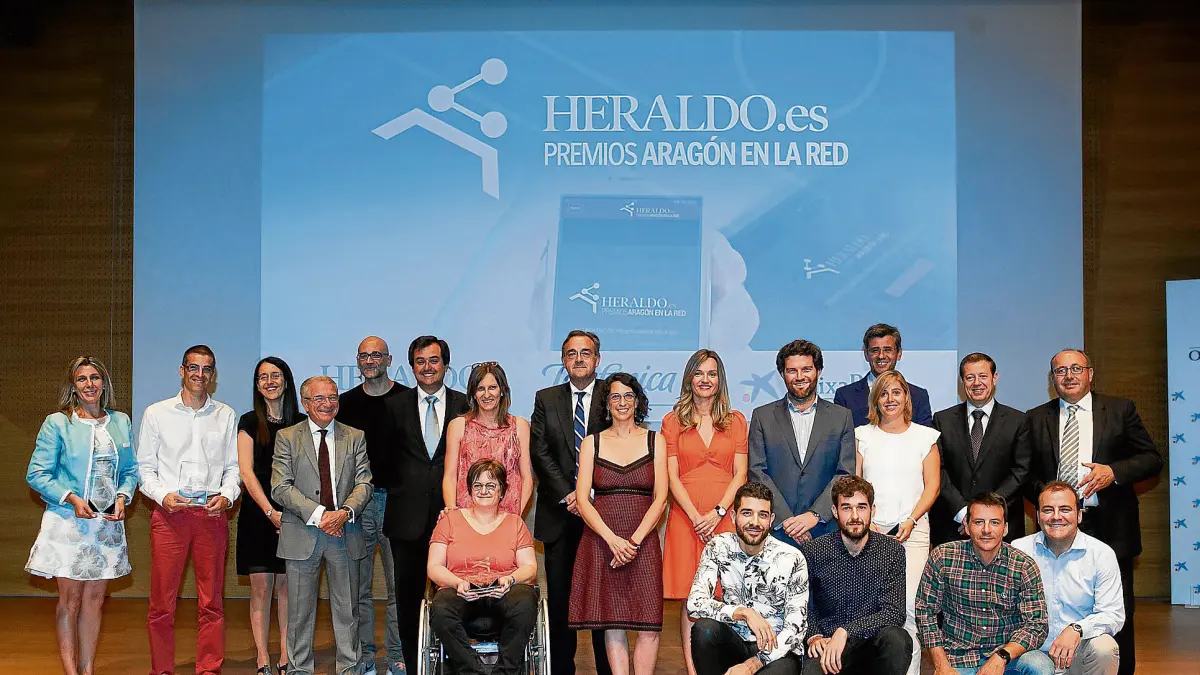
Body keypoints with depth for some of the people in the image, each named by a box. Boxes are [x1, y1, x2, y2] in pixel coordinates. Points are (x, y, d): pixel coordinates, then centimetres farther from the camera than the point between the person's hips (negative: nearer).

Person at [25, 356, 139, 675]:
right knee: (70, 600, 0)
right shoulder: (57, 423, -2)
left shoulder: (120, 422, 10)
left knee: (94, 600, 7)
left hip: (107, 523, 3)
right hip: (68, 521, -3)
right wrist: (71, 498, -16)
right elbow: (37, 474, -5)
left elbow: (130, 469, 15)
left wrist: (122, 497, -4)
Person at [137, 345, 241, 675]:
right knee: (162, 601, -2)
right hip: (169, 512, -1)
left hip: (212, 513, 1)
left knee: (211, 601, 3)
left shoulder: (226, 416, 12)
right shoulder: (156, 413, 7)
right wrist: (163, 495, -9)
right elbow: (145, 466, 7)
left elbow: (233, 466, 13)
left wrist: (227, 495, -6)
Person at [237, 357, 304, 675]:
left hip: (292, 513, 1)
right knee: (261, 586, -2)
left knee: (287, 585, 3)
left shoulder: (301, 422, 8)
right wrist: (271, 512, -12)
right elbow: (246, 471, -4)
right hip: (258, 512, -1)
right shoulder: (250, 422, 4)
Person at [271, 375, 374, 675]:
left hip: (344, 532, 2)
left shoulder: (355, 437, 10)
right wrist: (318, 514, -15)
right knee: (300, 610, 4)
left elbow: (364, 483, 4)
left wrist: (345, 512, -15)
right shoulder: (287, 437, 3)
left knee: (347, 609, 6)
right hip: (302, 535, -2)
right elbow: (281, 487, -5)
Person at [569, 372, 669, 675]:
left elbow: (660, 498, 2)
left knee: (648, 626, -6)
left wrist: (635, 540, -11)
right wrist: (613, 539, -12)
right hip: (600, 542, 0)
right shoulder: (592, 443, 8)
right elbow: (582, 498, 0)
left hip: (643, 541, 0)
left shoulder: (654, 441, 8)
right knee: (611, 624, -1)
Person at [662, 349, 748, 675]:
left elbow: (740, 474, 4)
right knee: (691, 599, -2)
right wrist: (695, 516, -10)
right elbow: (672, 476, 1)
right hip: (685, 517, -1)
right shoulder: (673, 421, 8)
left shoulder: (735, 421, 11)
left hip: (725, 516, 1)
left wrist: (718, 512, -9)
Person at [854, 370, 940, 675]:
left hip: (912, 530, -1)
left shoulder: (924, 436, 11)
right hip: (870, 529, 1)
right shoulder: (862, 435, 11)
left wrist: (911, 520, -6)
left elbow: (932, 486, 7)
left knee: (909, 606, -12)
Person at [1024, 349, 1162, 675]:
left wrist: (1114, 472, -13)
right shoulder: (1036, 418, 10)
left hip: (1110, 528, -1)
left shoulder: (1120, 410, 5)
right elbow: (1028, 471, 12)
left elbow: (1152, 458, 3)